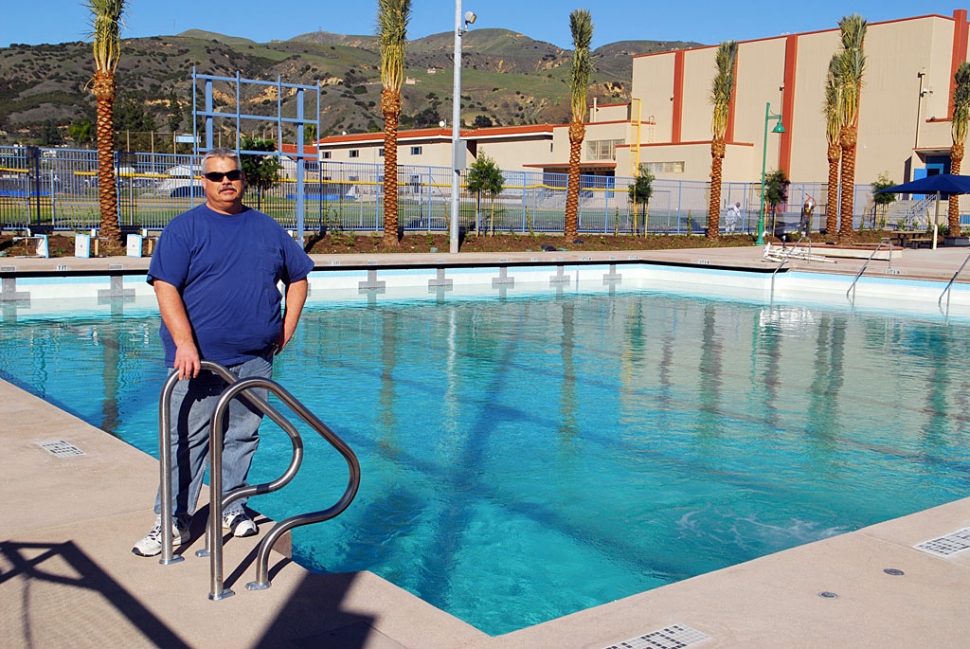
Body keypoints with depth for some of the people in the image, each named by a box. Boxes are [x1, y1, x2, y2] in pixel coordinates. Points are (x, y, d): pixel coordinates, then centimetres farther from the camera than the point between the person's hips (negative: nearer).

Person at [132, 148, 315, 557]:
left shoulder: (268, 229, 12)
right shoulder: (184, 229, 0)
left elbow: (298, 278, 19)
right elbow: (166, 287, -10)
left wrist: (286, 330, 9)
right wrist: (184, 342, -21)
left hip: (255, 358, 4)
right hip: (201, 358, -3)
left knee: (243, 436, 11)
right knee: (187, 441, -2)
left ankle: (232, 509, 25)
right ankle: (172, 521, 6)